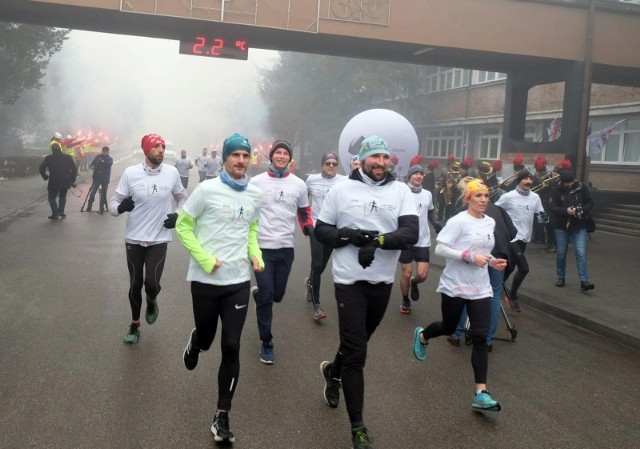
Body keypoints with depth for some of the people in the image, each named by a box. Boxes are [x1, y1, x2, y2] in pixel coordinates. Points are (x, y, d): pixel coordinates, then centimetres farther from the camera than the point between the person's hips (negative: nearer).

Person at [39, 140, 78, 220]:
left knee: (52, 197, 11)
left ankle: (55, 214, 1)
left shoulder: (49, 158, -1)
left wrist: (45, 177, 8)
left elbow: (41, 168, -4)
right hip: (66, 182, 3)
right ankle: (61, 211, 10)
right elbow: (74, 169, 4)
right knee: (63, 196, 24)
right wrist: (72, 180, 9)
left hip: (54, 182, -3)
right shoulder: (68, 157, 5)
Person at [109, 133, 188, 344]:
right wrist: (120, 207, -27)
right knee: (135, 284, 11)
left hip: (159, 239, 0)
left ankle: (151, 303, 28)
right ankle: (135, 324, 33)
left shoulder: (172, 172, -4)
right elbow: (113, 202, -4)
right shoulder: (131, 173, -9)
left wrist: (178, 215, -5)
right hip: (134, 238, 0)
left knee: (152, 283, -10)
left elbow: (182, 197, 13)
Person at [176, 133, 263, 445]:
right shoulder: (207, 189, -10)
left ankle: (222, 417, 11)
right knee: (206, 338, 13)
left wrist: (255, 254, 0)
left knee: (231, 347, -1)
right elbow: (182, 226, -5)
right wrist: (206, 260, -15)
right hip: (205, 280, -2)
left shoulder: (255, 194, 3)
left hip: (238, 281, 3)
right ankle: (194, 345, 54)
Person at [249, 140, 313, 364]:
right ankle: (266, 343, 12)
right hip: (262, 246, -3)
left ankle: (258, 294, 47)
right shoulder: (256, 182, -1)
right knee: (266, 296, -4)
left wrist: (309, 228, -3)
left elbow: (304, 212, 16)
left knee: (277, 295, 11)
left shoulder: (299, 184, 5)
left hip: (286, 247, 3)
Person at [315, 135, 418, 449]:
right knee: (356, 353, -4)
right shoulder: (341, 190, -3)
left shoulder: (400, 191, -1)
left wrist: (378, 239, -26)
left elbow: (411, 234, -12)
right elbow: (321, 231, 0)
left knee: (357, 344, 22)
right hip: (350, 281, -3)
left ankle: (332, 371, 55)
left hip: (383, 282, 3)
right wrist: (350, 236, -18)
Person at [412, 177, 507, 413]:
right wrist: (470, 256, -24)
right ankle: (422, 336, 51)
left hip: (480, 288, 5)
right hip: (455, 285, -5)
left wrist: (492, 261, 1)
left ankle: (481, 394, -4)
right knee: (448, 328, 14)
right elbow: (439, 249, -18)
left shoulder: (490, 222, 7)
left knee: (480, 337, -4)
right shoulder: (458, 221, -14)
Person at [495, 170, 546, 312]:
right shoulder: (508, 196, -11)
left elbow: (540, 217, 6)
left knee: (510, 267, 17)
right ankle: (512, 297, 7)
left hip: (524, 238, 6)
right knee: (524, 268, -12)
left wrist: (545, 217, -16)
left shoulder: (535, 197, 3)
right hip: (512, 237, -6)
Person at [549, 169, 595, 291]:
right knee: (561, 253, 10)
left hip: (579, 227, 0)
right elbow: (553, 208, -11)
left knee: (581, 253, -8)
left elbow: (590, 203, 1)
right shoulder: (556, 190, -7)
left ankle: (584, 281, -8)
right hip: (561, 226, 1)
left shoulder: (581, 188, -5)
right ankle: (561, 278, 26)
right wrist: (565, 210, -29)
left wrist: (581, 210, -18)